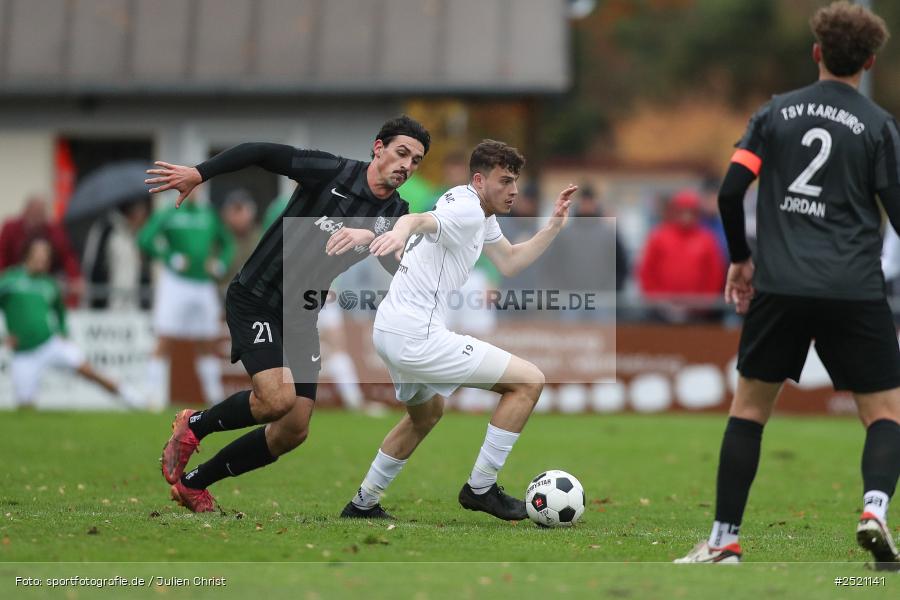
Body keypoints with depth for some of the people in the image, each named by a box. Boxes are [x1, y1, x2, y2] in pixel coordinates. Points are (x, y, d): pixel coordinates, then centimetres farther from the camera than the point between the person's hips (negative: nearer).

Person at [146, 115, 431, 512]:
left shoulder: (394, 216, 0)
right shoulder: (332, 172, -14)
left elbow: (402, 268, -18)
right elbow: (261, 153, -12)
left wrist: (369, 234, -38)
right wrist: (197, 174, -21)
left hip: (301, 316, 6)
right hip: (255, 299, -6)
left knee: (294, 431, 1)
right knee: (277, 398, -26)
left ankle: (193, 483, 18)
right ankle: (192, 427, 2)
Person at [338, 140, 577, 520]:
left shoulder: (482, 215, 17)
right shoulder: (465, 210, -15)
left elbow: (510, 262, 27)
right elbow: (419, 220, -36)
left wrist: (554, 226, 16)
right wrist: (401, 230, -60)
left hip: (391, 332, 11)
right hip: (417, 337, -11)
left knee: (427, 413, 36)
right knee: (529, 380, -7)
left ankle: (363, 504, 40)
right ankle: (480, 488, -2)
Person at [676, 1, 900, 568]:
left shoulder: (778, 112, 8)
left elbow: (731, 190, 1)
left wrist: (740, 259, 15)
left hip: (780, 287, 2)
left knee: (749, 408, 14)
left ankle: (724, 540, 9)